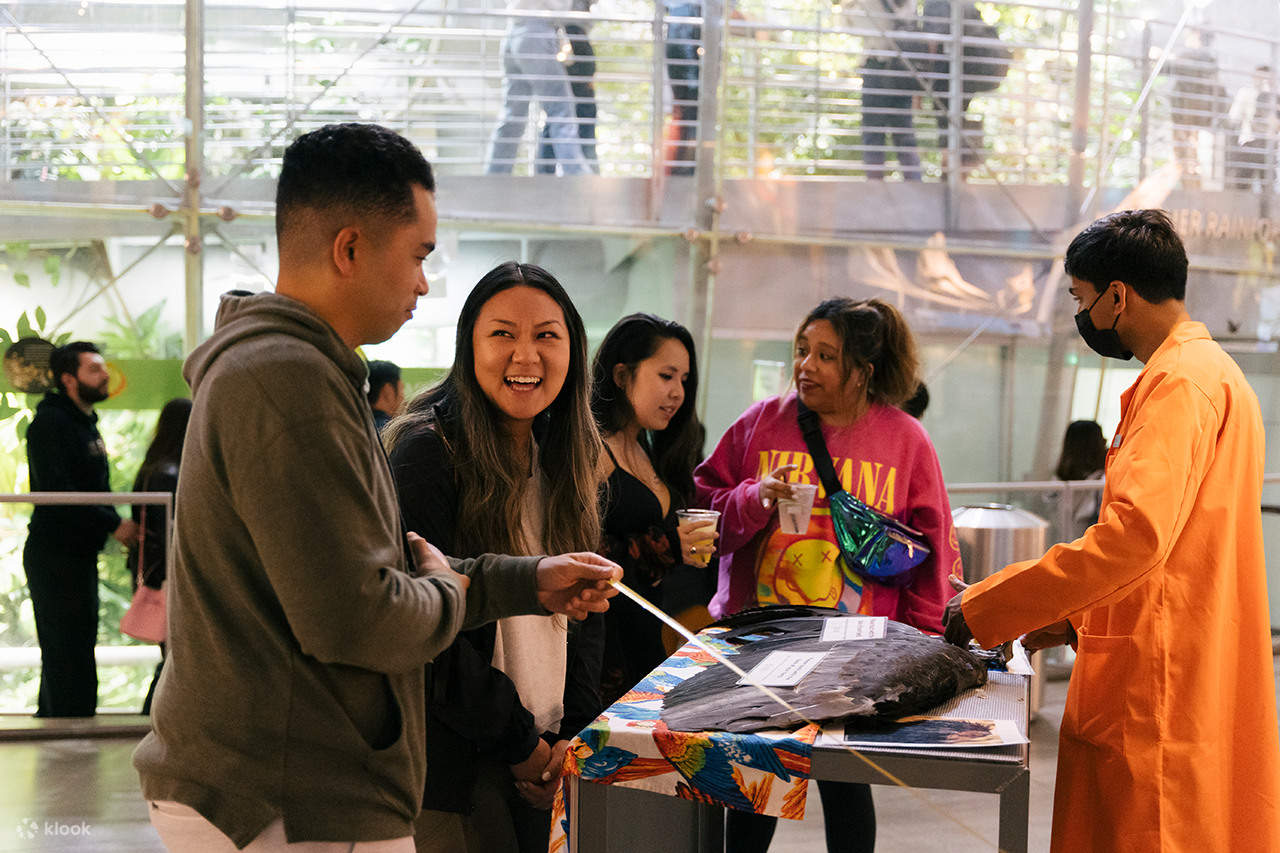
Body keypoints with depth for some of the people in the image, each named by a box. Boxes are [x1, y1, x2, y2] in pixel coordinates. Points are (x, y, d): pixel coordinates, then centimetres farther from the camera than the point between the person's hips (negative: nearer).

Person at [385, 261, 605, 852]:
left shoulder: (567, 459, 8)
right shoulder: (427, 453, -13)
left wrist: (573, 729, 0)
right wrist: (518, 740, -13)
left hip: (543, 755, 6)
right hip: (451, 761, -6)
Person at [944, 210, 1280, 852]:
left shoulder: (1182, 380, -14)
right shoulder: (1210, 372, 21)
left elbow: (1136, 533, -27)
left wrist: (983, 608, -20)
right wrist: (1079, 619, 21)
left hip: (1168, 702, -10)